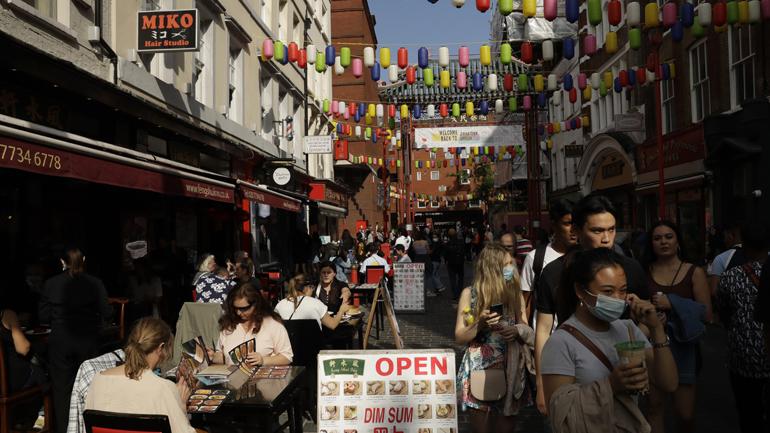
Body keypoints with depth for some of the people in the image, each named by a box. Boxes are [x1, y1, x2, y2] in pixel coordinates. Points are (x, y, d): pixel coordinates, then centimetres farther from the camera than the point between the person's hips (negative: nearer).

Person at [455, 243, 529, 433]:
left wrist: (517, 330, -16)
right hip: (480, 368, -2)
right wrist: (480, 324, -22)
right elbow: (460, 338, -4)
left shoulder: (515, 292, 4)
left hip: (510, 367, 2)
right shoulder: (470, 293, -4)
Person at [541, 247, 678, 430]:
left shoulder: (628, 329, 5)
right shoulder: (561, 343, -13)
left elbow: (669, 384, 0)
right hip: (590, 428, -4)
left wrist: (655, 328, -8)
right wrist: (609, 386, -23)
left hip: (634, 426, 4)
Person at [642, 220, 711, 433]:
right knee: (655, 407, 3)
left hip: (683, 346, -1)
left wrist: (672, 303, -16)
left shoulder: (694, 273, 0)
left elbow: (706, 315, -5)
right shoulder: (644, 271, 3)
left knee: (685, 414, 4)